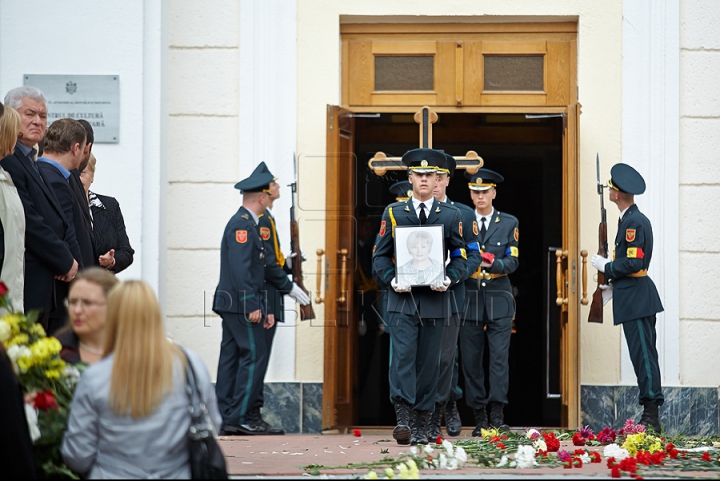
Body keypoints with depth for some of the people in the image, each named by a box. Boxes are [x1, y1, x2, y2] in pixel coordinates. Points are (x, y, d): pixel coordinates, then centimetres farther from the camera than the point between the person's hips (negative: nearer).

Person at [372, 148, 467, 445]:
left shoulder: (450, 215, 9)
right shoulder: (393, 213, 8)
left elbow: (460, 258, 10)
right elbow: (380, 256, 8)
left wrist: (449, 279, -9)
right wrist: (393, 279, -9)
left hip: (435, 300, 1)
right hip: (402, 299, -1)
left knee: (428, 363, 3)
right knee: (402, 356, -15)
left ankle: (421, 426, 10)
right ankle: (403, 418, -22)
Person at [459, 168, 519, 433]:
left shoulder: (509, 223, 8)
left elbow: (512, 262, 2)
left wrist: (492, 263, -17)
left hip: (499, 299, -1)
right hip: (470, 299, 1)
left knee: (499, 356, -11)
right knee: (471, 359, 1)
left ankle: (497, 414, -13)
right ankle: (479, 417, 6)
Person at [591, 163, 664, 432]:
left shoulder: (634, 222, -16)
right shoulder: (630, 219, 16)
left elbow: (633, 263, -22)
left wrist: (606, 266, -9)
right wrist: (612, 286, 20)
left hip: (636, 298, -11)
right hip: (633, 296, 11)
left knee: (644, 355, -9)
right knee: (643, 356, 11)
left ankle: (651, 417, -8)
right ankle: (650, 414, 13)